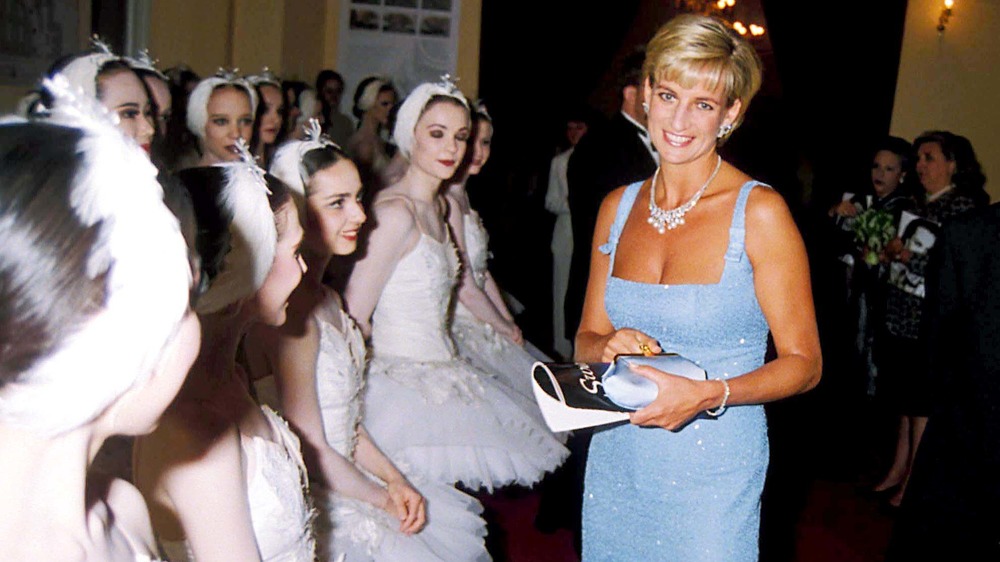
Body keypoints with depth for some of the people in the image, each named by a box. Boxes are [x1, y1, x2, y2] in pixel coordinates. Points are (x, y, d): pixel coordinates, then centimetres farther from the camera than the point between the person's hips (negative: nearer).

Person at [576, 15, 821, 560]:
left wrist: (707, 394, -24)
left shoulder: (759, 212, -10)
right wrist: (611, 348, -13)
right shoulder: (617, 207, 3)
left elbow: (803, 362, -8)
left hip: (711, 473, -4)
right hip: (614, 465, 4)